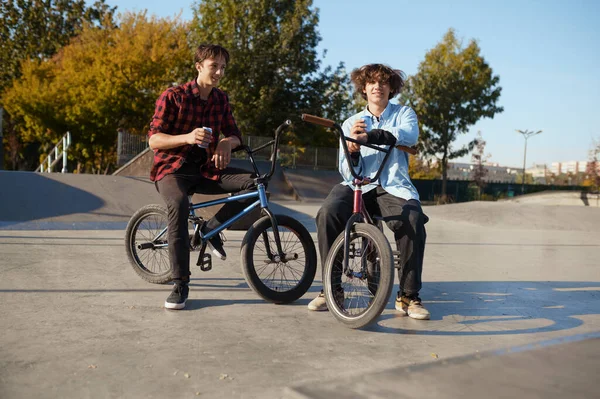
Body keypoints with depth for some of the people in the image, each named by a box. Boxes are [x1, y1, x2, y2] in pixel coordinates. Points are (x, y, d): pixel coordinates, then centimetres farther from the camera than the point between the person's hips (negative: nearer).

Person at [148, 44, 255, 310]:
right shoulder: (173, 97, -8)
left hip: (205, 169, 5)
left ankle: (212, 228, -1)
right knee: (179, 204, -39)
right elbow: (153, 139, -12)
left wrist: (227, 142, -17)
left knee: (253, 183, -20)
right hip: (173, 169, -4)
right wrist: (187, 137, -31)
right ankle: (180, 284, -29)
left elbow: (235, 135, 9)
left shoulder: (221, 100, 7)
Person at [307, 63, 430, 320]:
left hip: (393, 187, -1)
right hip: (358, 185, 1)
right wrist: (352, 149, -19)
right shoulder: (351, 123, 14)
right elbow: (347, 173, 4)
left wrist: (372, 136, -32)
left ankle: (408, 296, -15)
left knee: (413, 220, -32)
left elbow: (410, 136, -15)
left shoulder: (404, 113, 12)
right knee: (328, 213, -30)